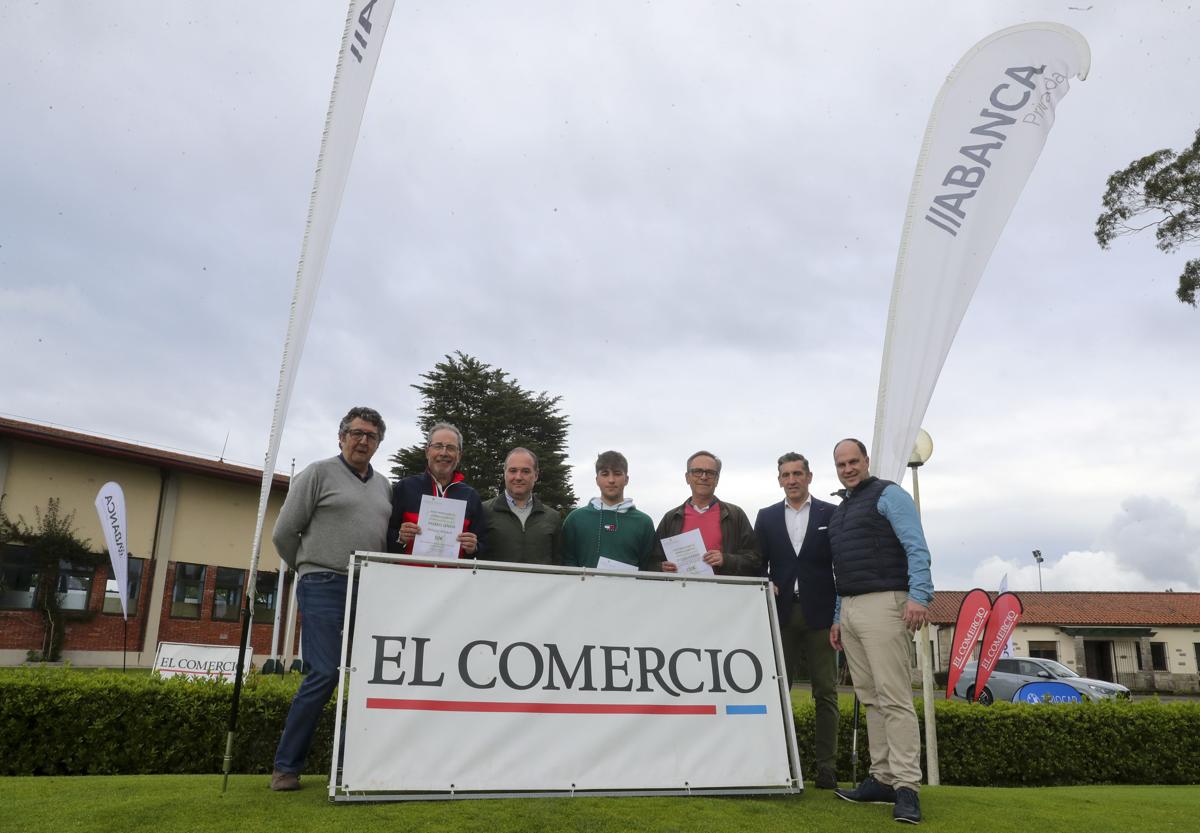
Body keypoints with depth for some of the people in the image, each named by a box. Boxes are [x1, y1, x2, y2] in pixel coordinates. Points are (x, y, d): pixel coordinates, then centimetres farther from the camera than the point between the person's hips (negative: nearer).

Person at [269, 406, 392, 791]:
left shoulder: (383, 485, 17)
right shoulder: (319, 473, 1)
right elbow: (284, 533, 1)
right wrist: (311, 571, 10)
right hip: (324, 587, -5)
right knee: (325, 674, -10)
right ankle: (286, 766, 4)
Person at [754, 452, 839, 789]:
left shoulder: (831, 514, 5)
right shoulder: (766, 517, 11)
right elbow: (758, 563, 10)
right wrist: (766, 585, -10)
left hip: (820, 613, -1)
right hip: (781, 612, 2)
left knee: (825, 693, 2)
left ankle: (826, 767, 7)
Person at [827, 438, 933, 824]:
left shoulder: (888, 494, 0)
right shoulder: (839, 511, 22)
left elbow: (917, 548, -10)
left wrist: (919, 595, -23)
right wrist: (838, 618, 19)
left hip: (883, 604, -8)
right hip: (849, 609, 8)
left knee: (894, 698, -10)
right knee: (871, 699, 7)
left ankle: (906, 786, -7)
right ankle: (882, 778, 12)